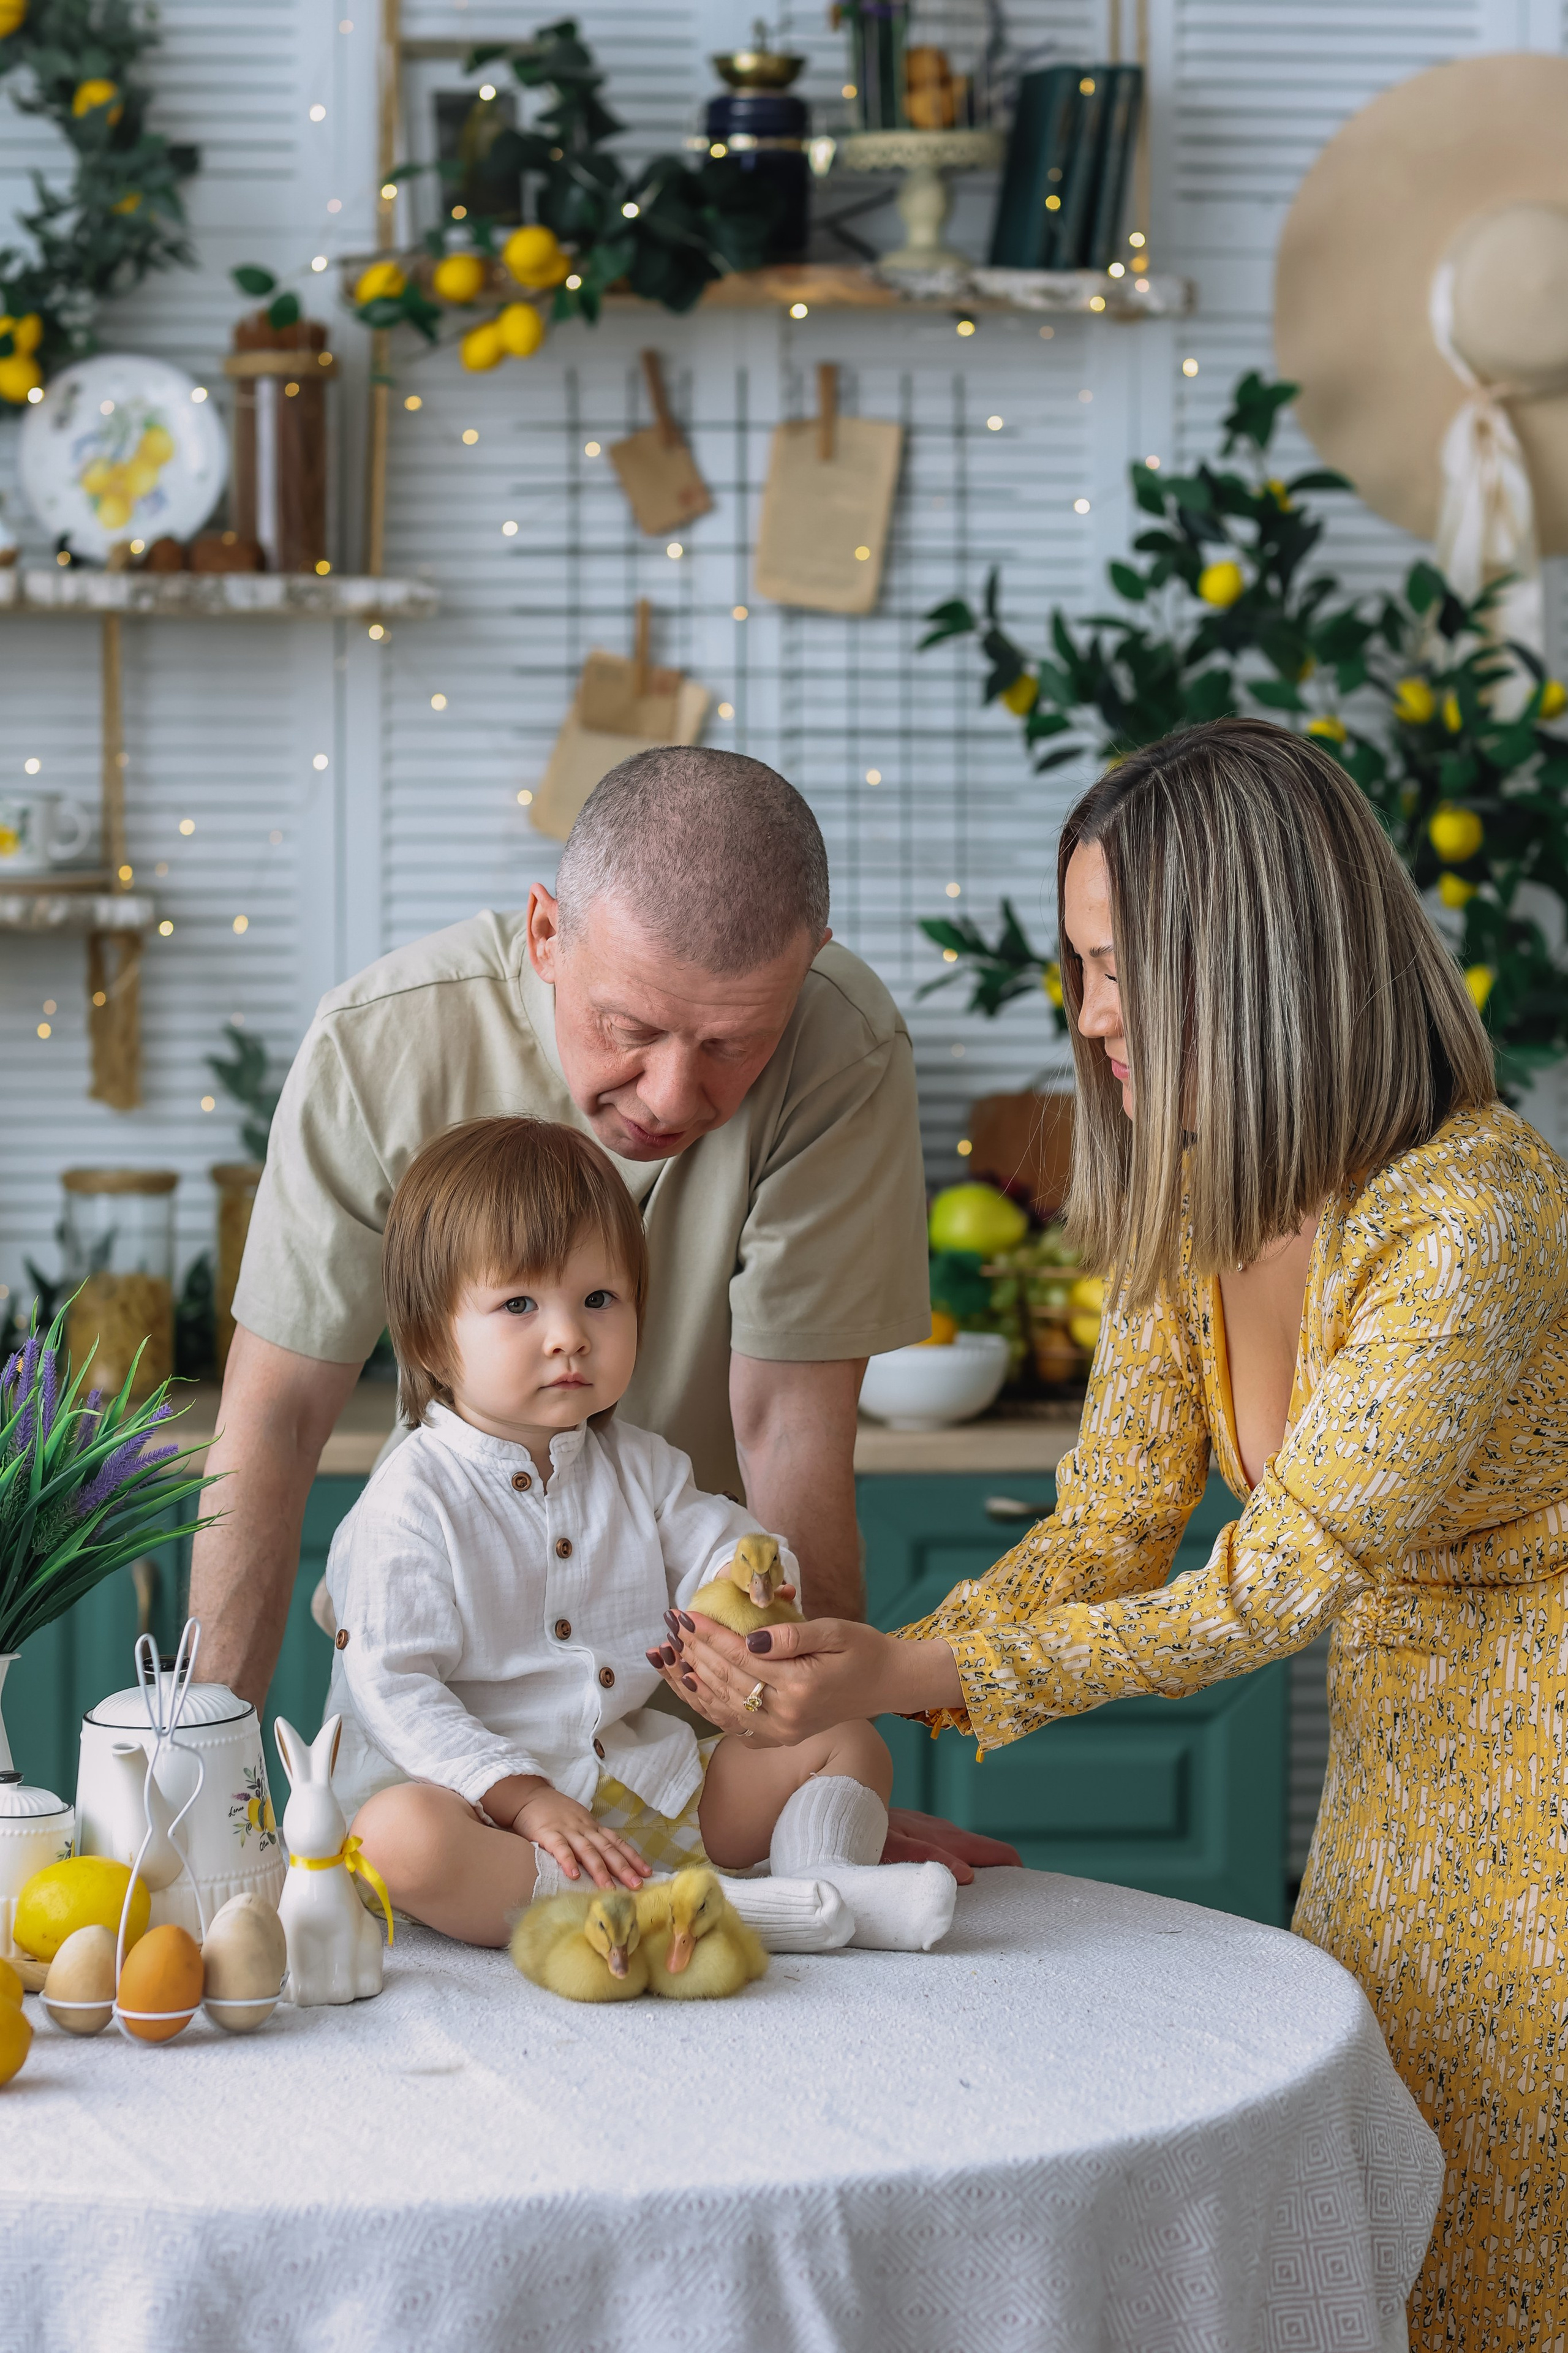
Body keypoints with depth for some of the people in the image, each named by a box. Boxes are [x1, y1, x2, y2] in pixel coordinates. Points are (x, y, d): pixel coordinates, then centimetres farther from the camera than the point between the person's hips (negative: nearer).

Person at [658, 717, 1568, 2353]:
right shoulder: (1186, 1205, -2)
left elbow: (1268, 1589, -25)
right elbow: (1109, 1533, -1)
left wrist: (911, 1674, -28)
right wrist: (857, 1675, -16)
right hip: (1394, 1788, 8)